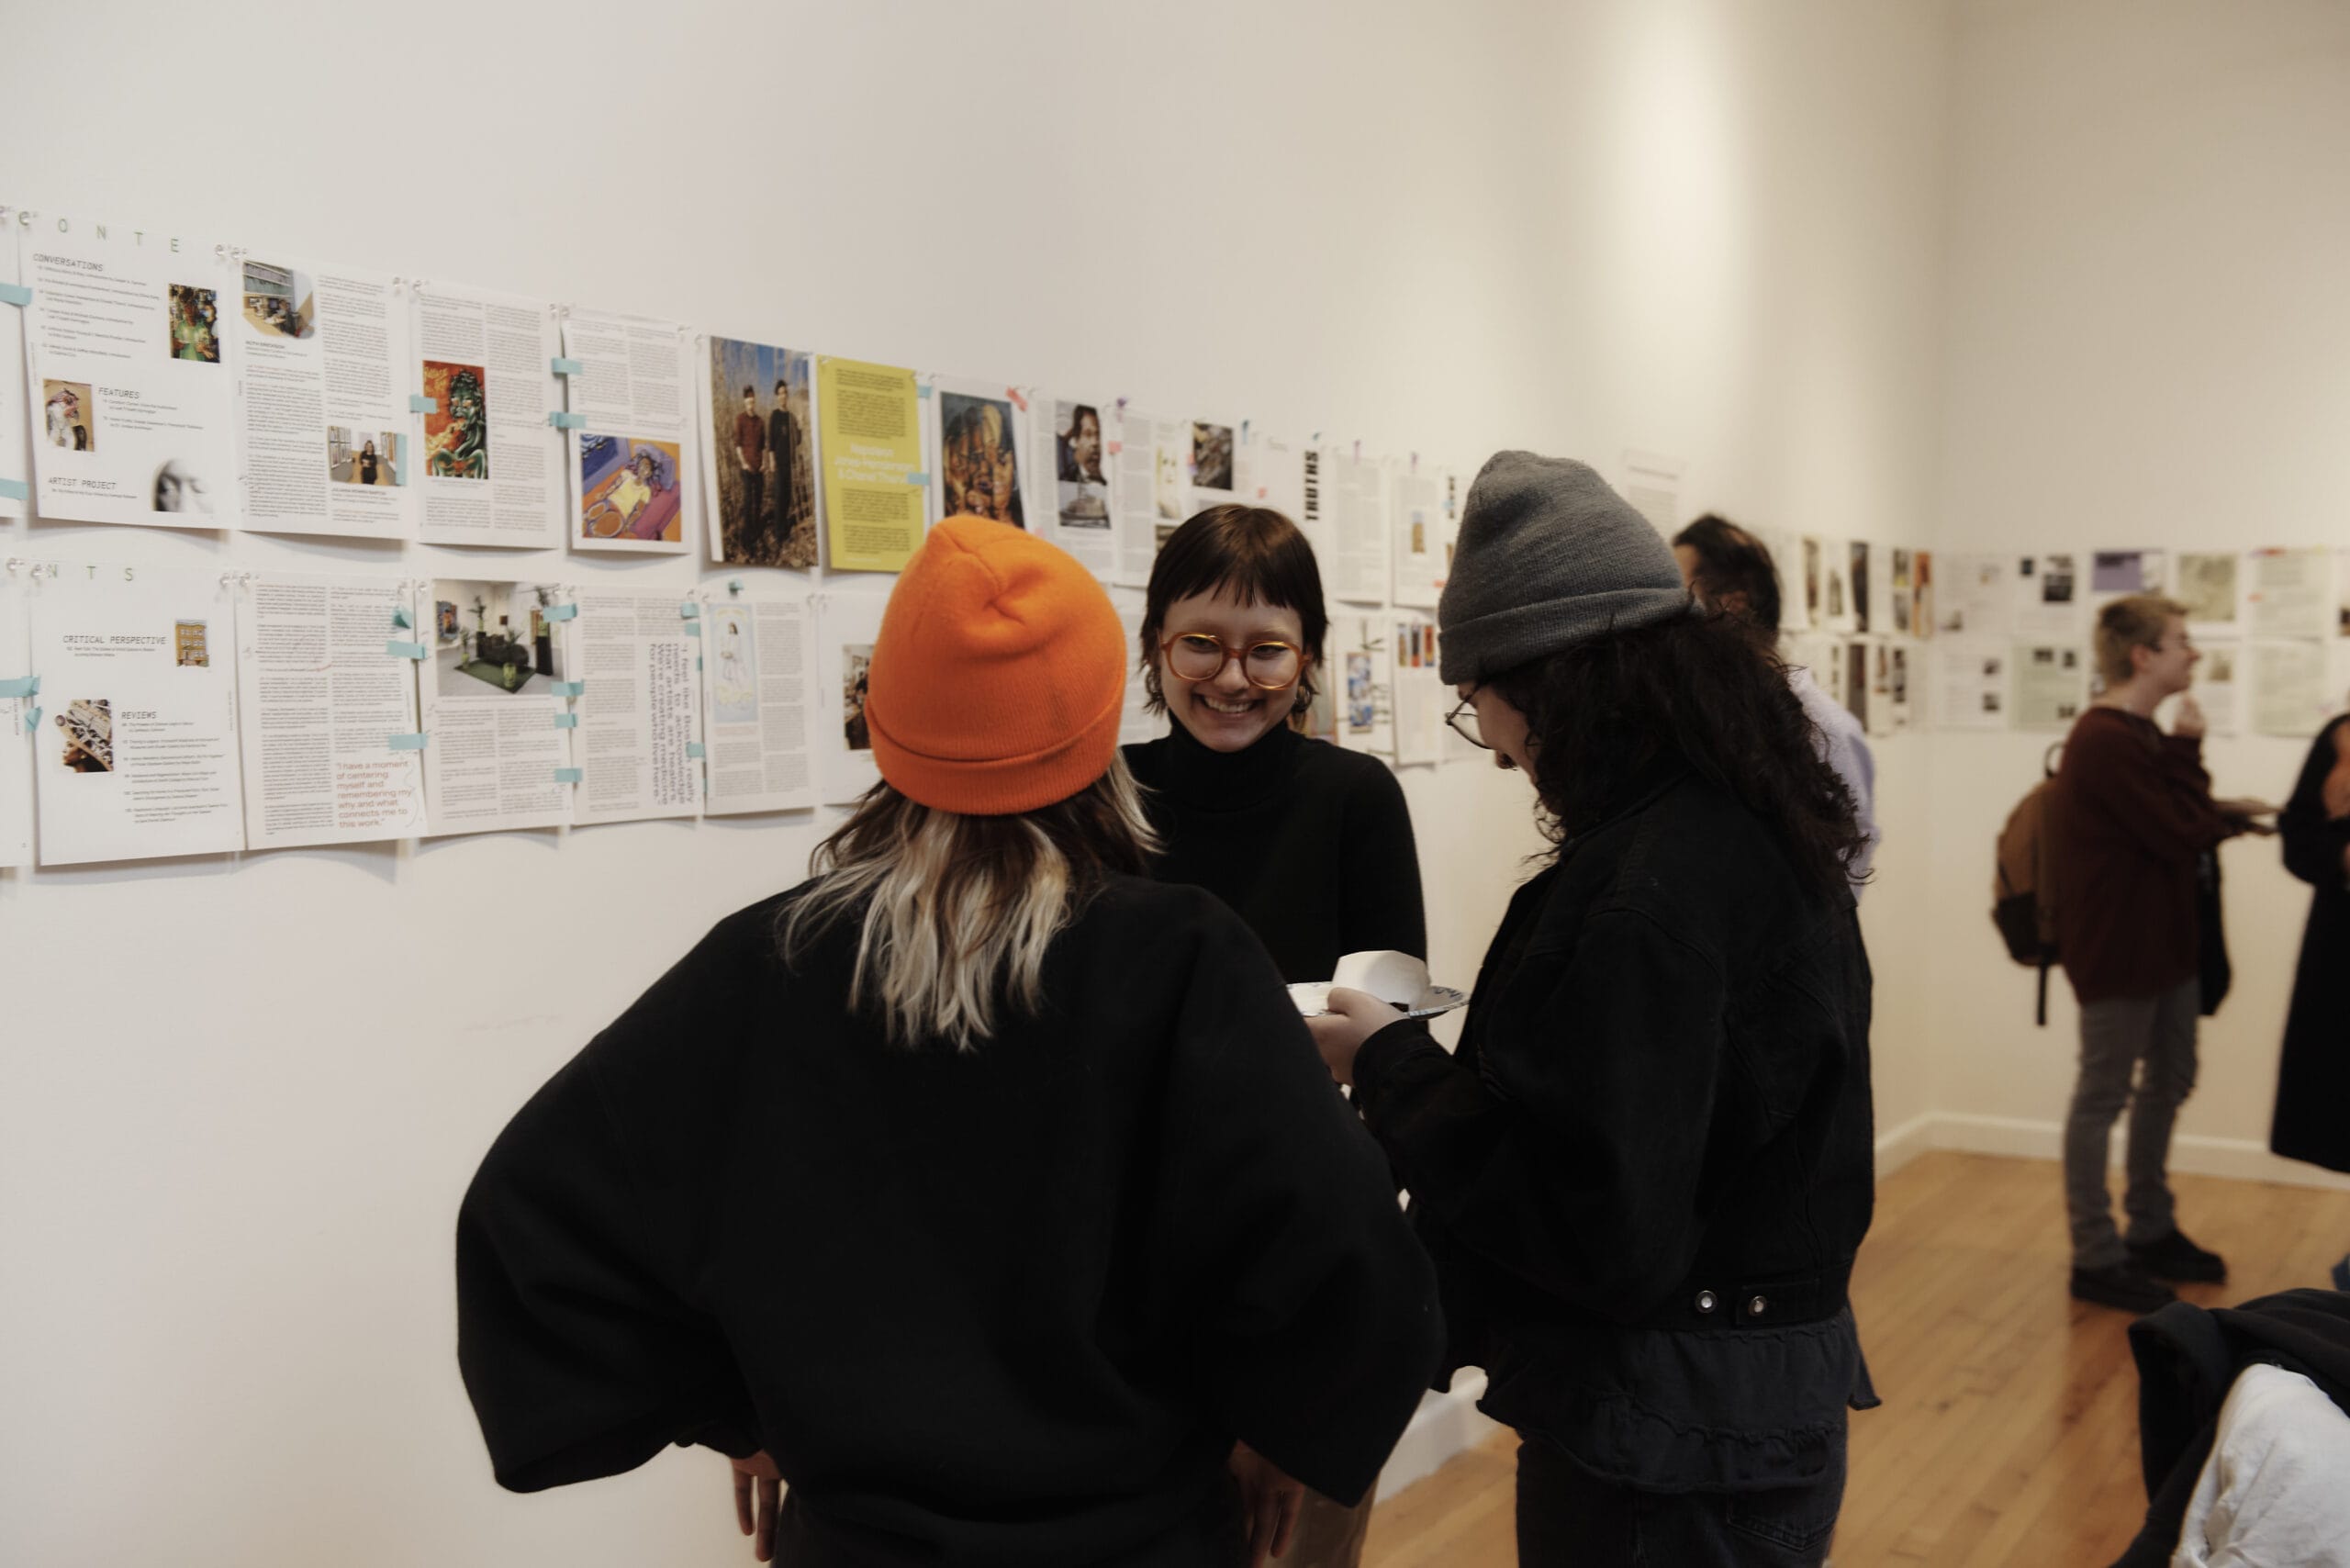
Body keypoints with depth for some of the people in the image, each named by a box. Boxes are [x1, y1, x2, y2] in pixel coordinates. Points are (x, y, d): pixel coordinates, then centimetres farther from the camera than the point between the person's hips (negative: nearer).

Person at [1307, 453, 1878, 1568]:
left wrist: (1395, 1068, -15)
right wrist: (1442, 1061, 4)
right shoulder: (1760, 829, 3)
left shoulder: (1646, 889, -26)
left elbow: (1605, 1233, -26)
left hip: (1664, 1450, -9)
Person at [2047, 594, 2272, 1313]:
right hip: (2119, 949, -11)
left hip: (2160, 941, 11)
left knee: (2168, 1080, 19)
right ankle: (2096, 1259, 11)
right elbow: (2181, 838, -20)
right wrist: (2188, 749, -13)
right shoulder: (2107, 741, -22)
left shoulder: (2135, 734, 12)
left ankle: (2151, 1232, 34)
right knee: (2104, 1094, 0)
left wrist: (2223, 814, 3)